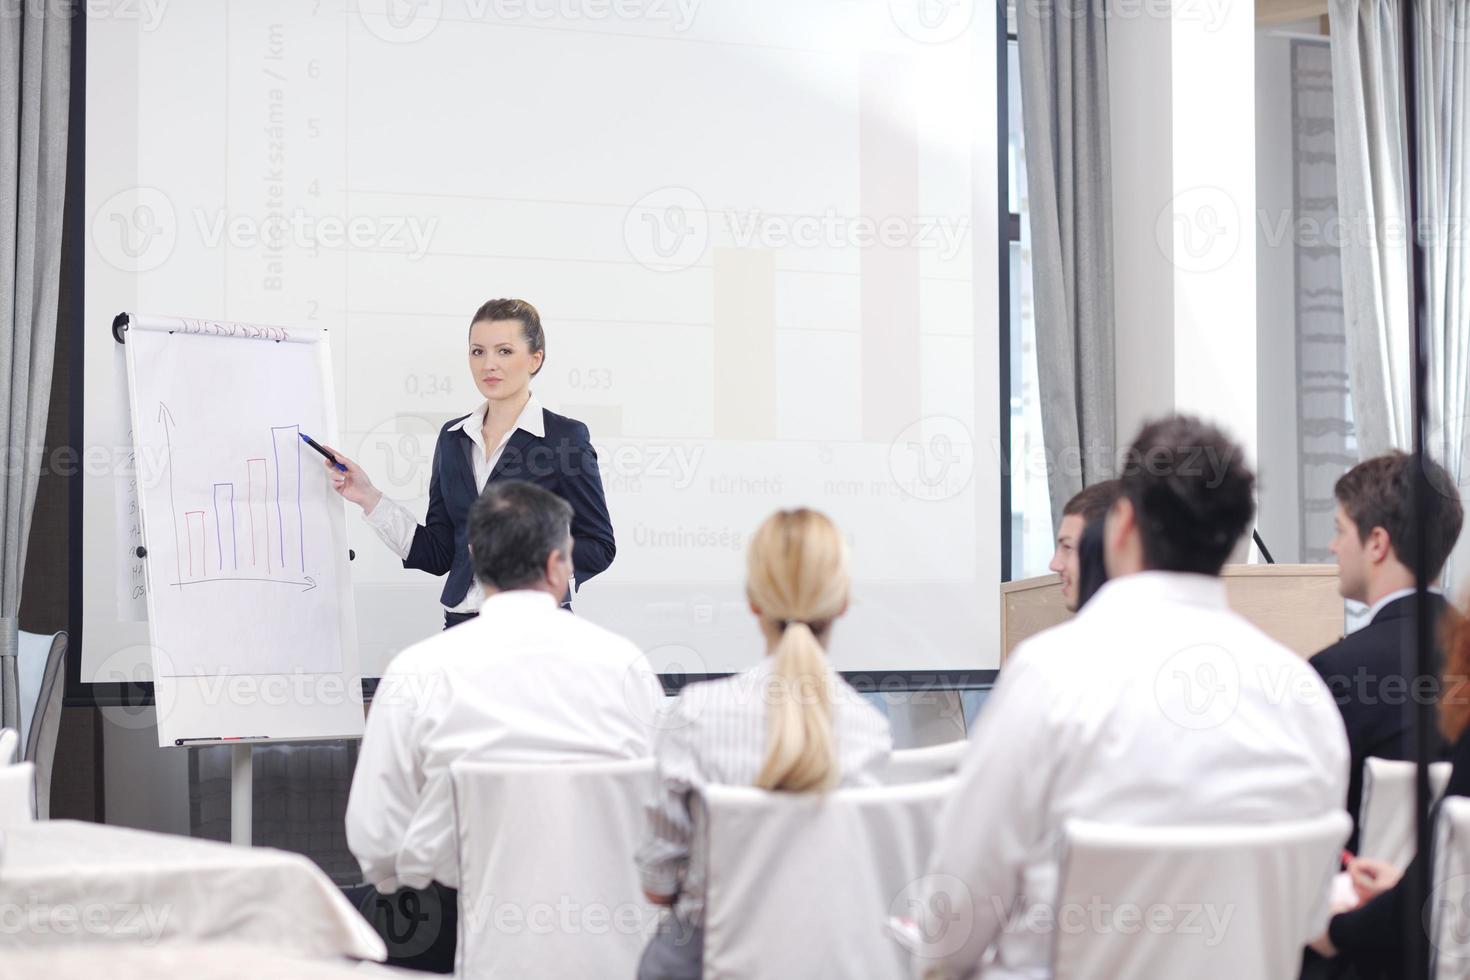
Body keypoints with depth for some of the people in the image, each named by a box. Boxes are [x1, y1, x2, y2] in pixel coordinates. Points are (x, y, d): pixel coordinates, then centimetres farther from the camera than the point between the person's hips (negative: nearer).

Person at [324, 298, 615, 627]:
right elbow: (438, 553, 7)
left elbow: (599, 547, -6)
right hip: (461, 621, 5)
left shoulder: (564, 436, -7)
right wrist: (370, 499, 0)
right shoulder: (453, 436, 9)